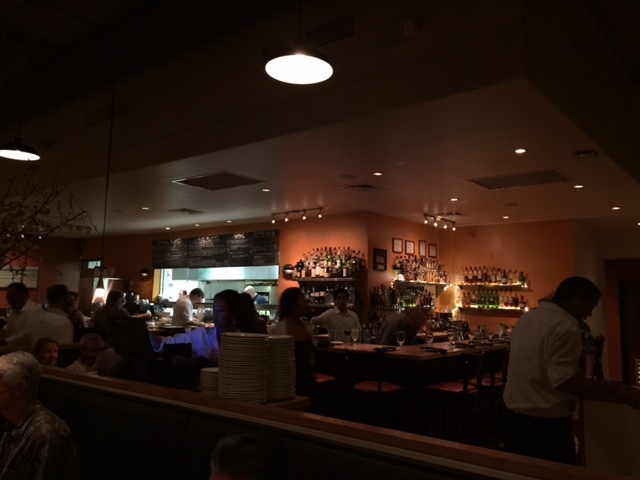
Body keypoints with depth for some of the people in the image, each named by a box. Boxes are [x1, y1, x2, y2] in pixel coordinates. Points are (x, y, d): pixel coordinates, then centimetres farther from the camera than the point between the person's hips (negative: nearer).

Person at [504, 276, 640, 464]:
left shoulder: (526, 318, 10)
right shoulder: (565, 327, -18)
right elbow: (563, 379, -27)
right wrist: (614, 389, -28)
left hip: (516, 416, 8)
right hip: (547, 423, -8)